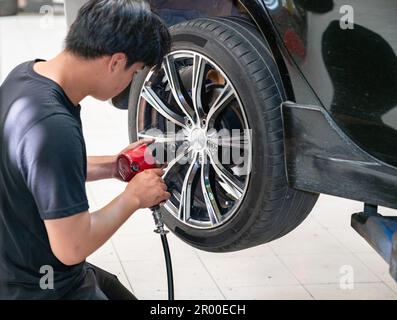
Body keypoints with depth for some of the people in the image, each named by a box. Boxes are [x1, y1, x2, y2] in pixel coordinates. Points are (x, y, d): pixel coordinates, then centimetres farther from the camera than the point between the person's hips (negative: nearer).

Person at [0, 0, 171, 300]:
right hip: (42, 289, -9)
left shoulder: (27, 74, -3)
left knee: (121, 293, 24)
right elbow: (72, 247, -26)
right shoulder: (54, 128, -32)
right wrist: (133, 196, -12)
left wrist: (113, 166, 5)